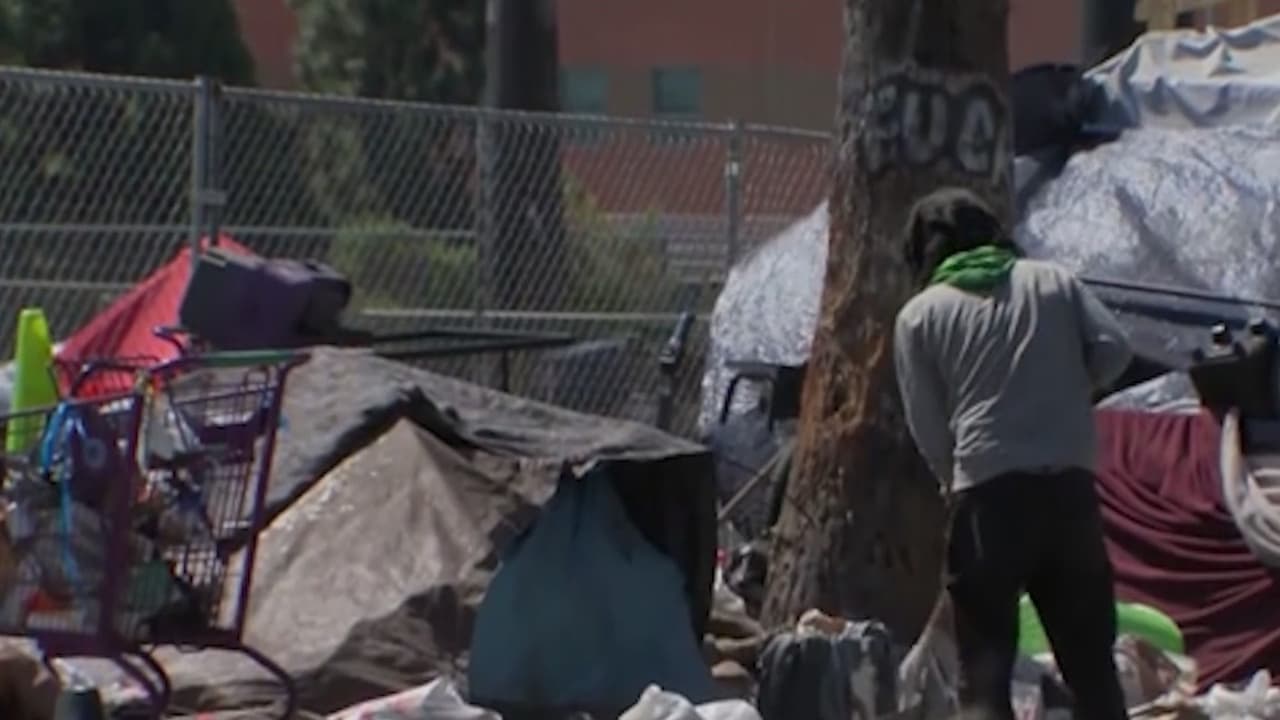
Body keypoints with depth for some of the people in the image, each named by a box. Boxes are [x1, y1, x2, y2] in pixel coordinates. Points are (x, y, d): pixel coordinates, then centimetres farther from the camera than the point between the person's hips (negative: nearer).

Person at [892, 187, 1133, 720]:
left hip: (987, 494, -3)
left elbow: (927, 427, 4)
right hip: (1070, 484, 3)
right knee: (1091, 663, 11)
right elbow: (1113, 349, 2)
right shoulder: (1053, 282, 13)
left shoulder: (919, 315, 7)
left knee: (985, 673, 1)